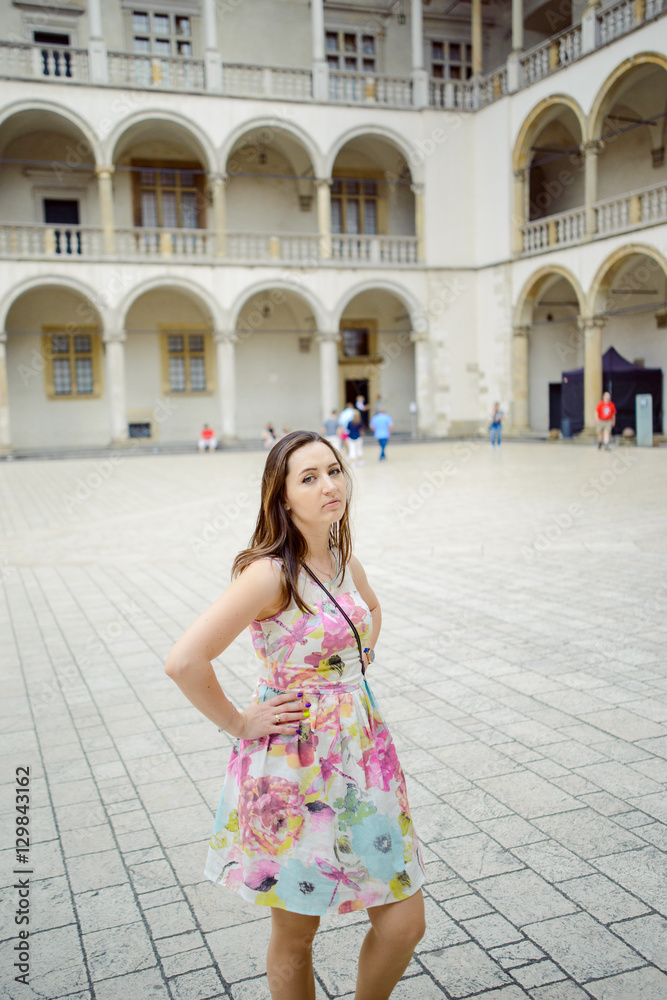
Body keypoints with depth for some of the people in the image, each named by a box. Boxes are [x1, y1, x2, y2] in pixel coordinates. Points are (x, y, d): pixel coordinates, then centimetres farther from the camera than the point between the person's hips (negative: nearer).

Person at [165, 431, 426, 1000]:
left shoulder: (342, 556, 2)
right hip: (295, 766, -6)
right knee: (296, 935, 13)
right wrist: (240, 724, -15)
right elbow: (185, 661, -27)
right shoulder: (271, 573, -21)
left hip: (361, 754, 7)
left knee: (404, 923, 10)